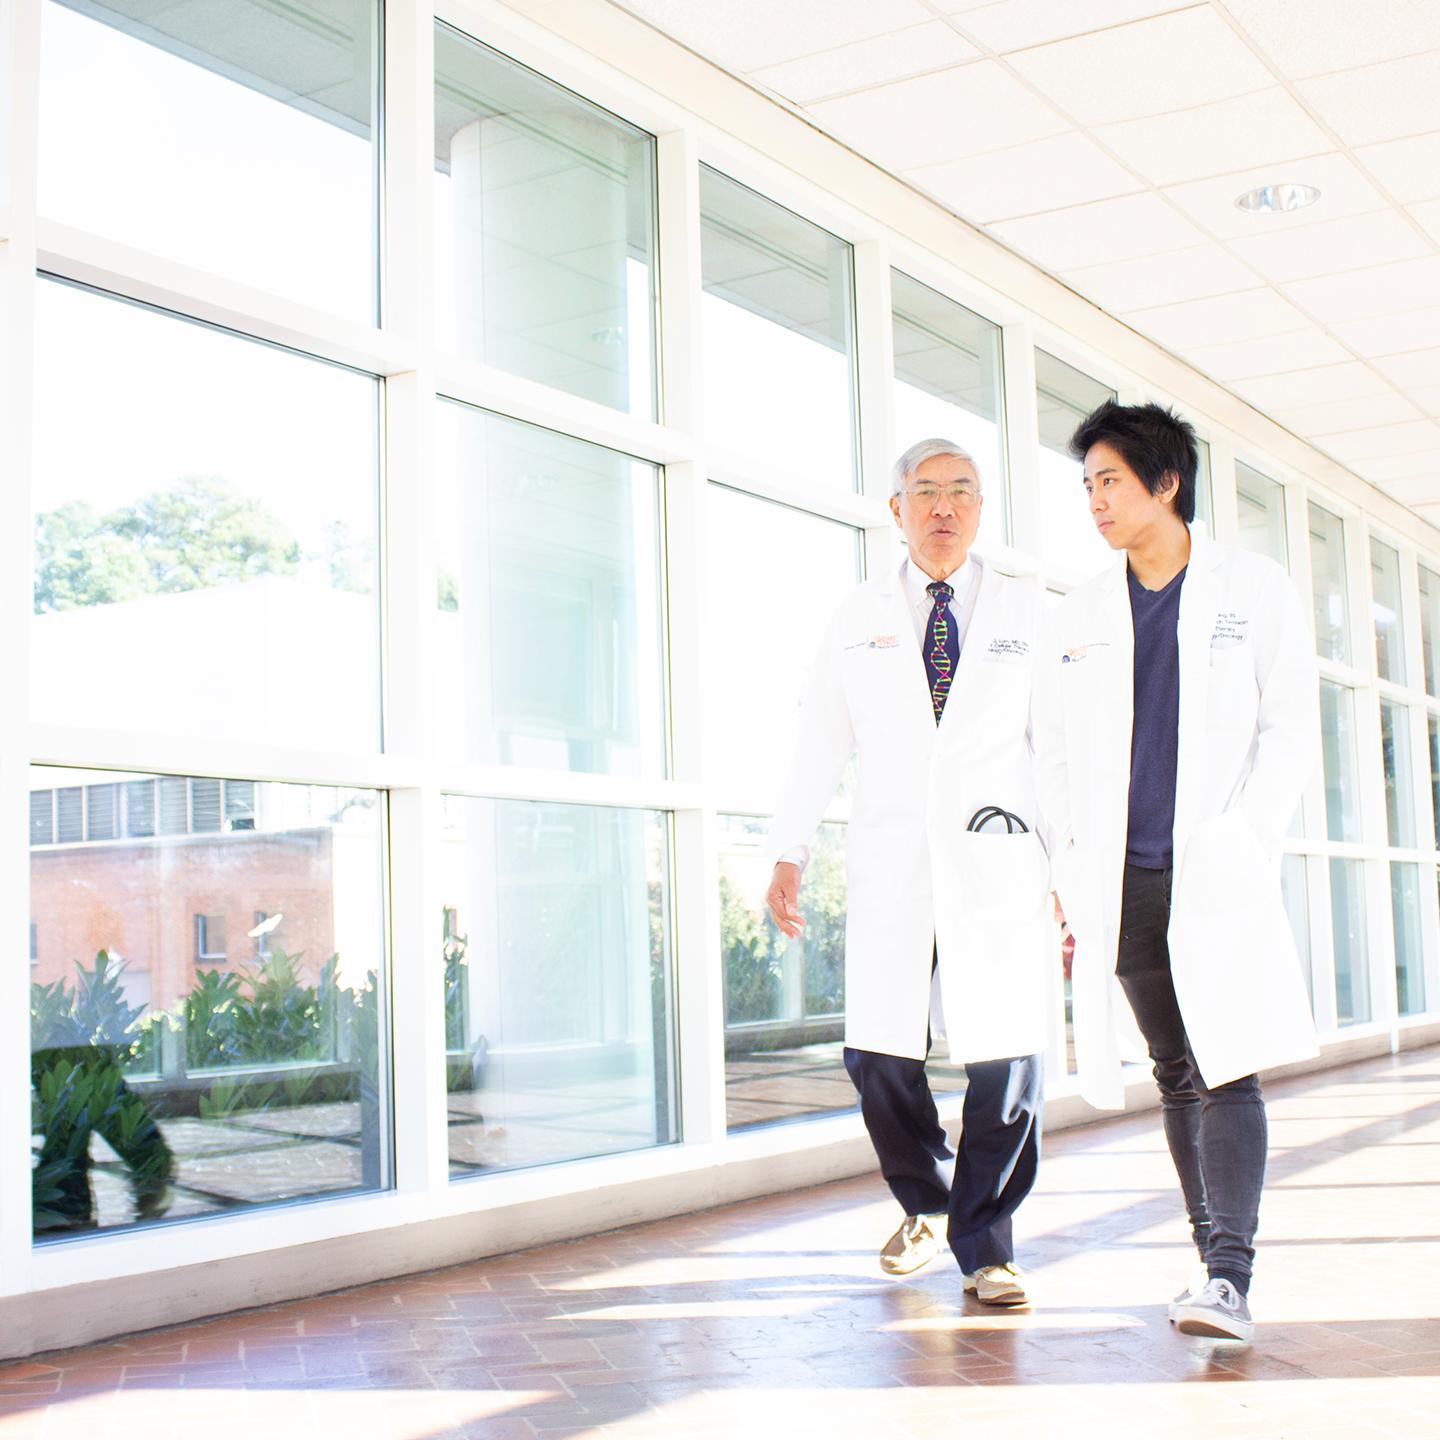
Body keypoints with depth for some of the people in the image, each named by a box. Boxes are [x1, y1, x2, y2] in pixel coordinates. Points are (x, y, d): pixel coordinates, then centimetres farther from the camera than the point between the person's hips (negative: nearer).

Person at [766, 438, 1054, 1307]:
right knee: (879, 1055, -1)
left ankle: (986, 1245, 13)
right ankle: (926, 1207, 26)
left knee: (1008, 1063, -4)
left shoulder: (1029, 613, 11)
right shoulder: (858, 620, 14)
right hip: (891, 866, 1)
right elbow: (820, 745, 13)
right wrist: (790, 853, 6)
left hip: (999, 866, -1)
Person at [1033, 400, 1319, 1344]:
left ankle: (1230, 1277, -13)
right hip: (1122, 881, 4)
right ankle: (1215, 1258, 16)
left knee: (1225, 1071, -11)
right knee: (1176, 1076, 8)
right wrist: (1073, 868, 5)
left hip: (1219, 878, -3)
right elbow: (1055, 753, 15)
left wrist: (1242, 845, -11)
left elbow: (1291, 734, 0)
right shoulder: (1079, 618, 12)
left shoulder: (1257, 591, 4)